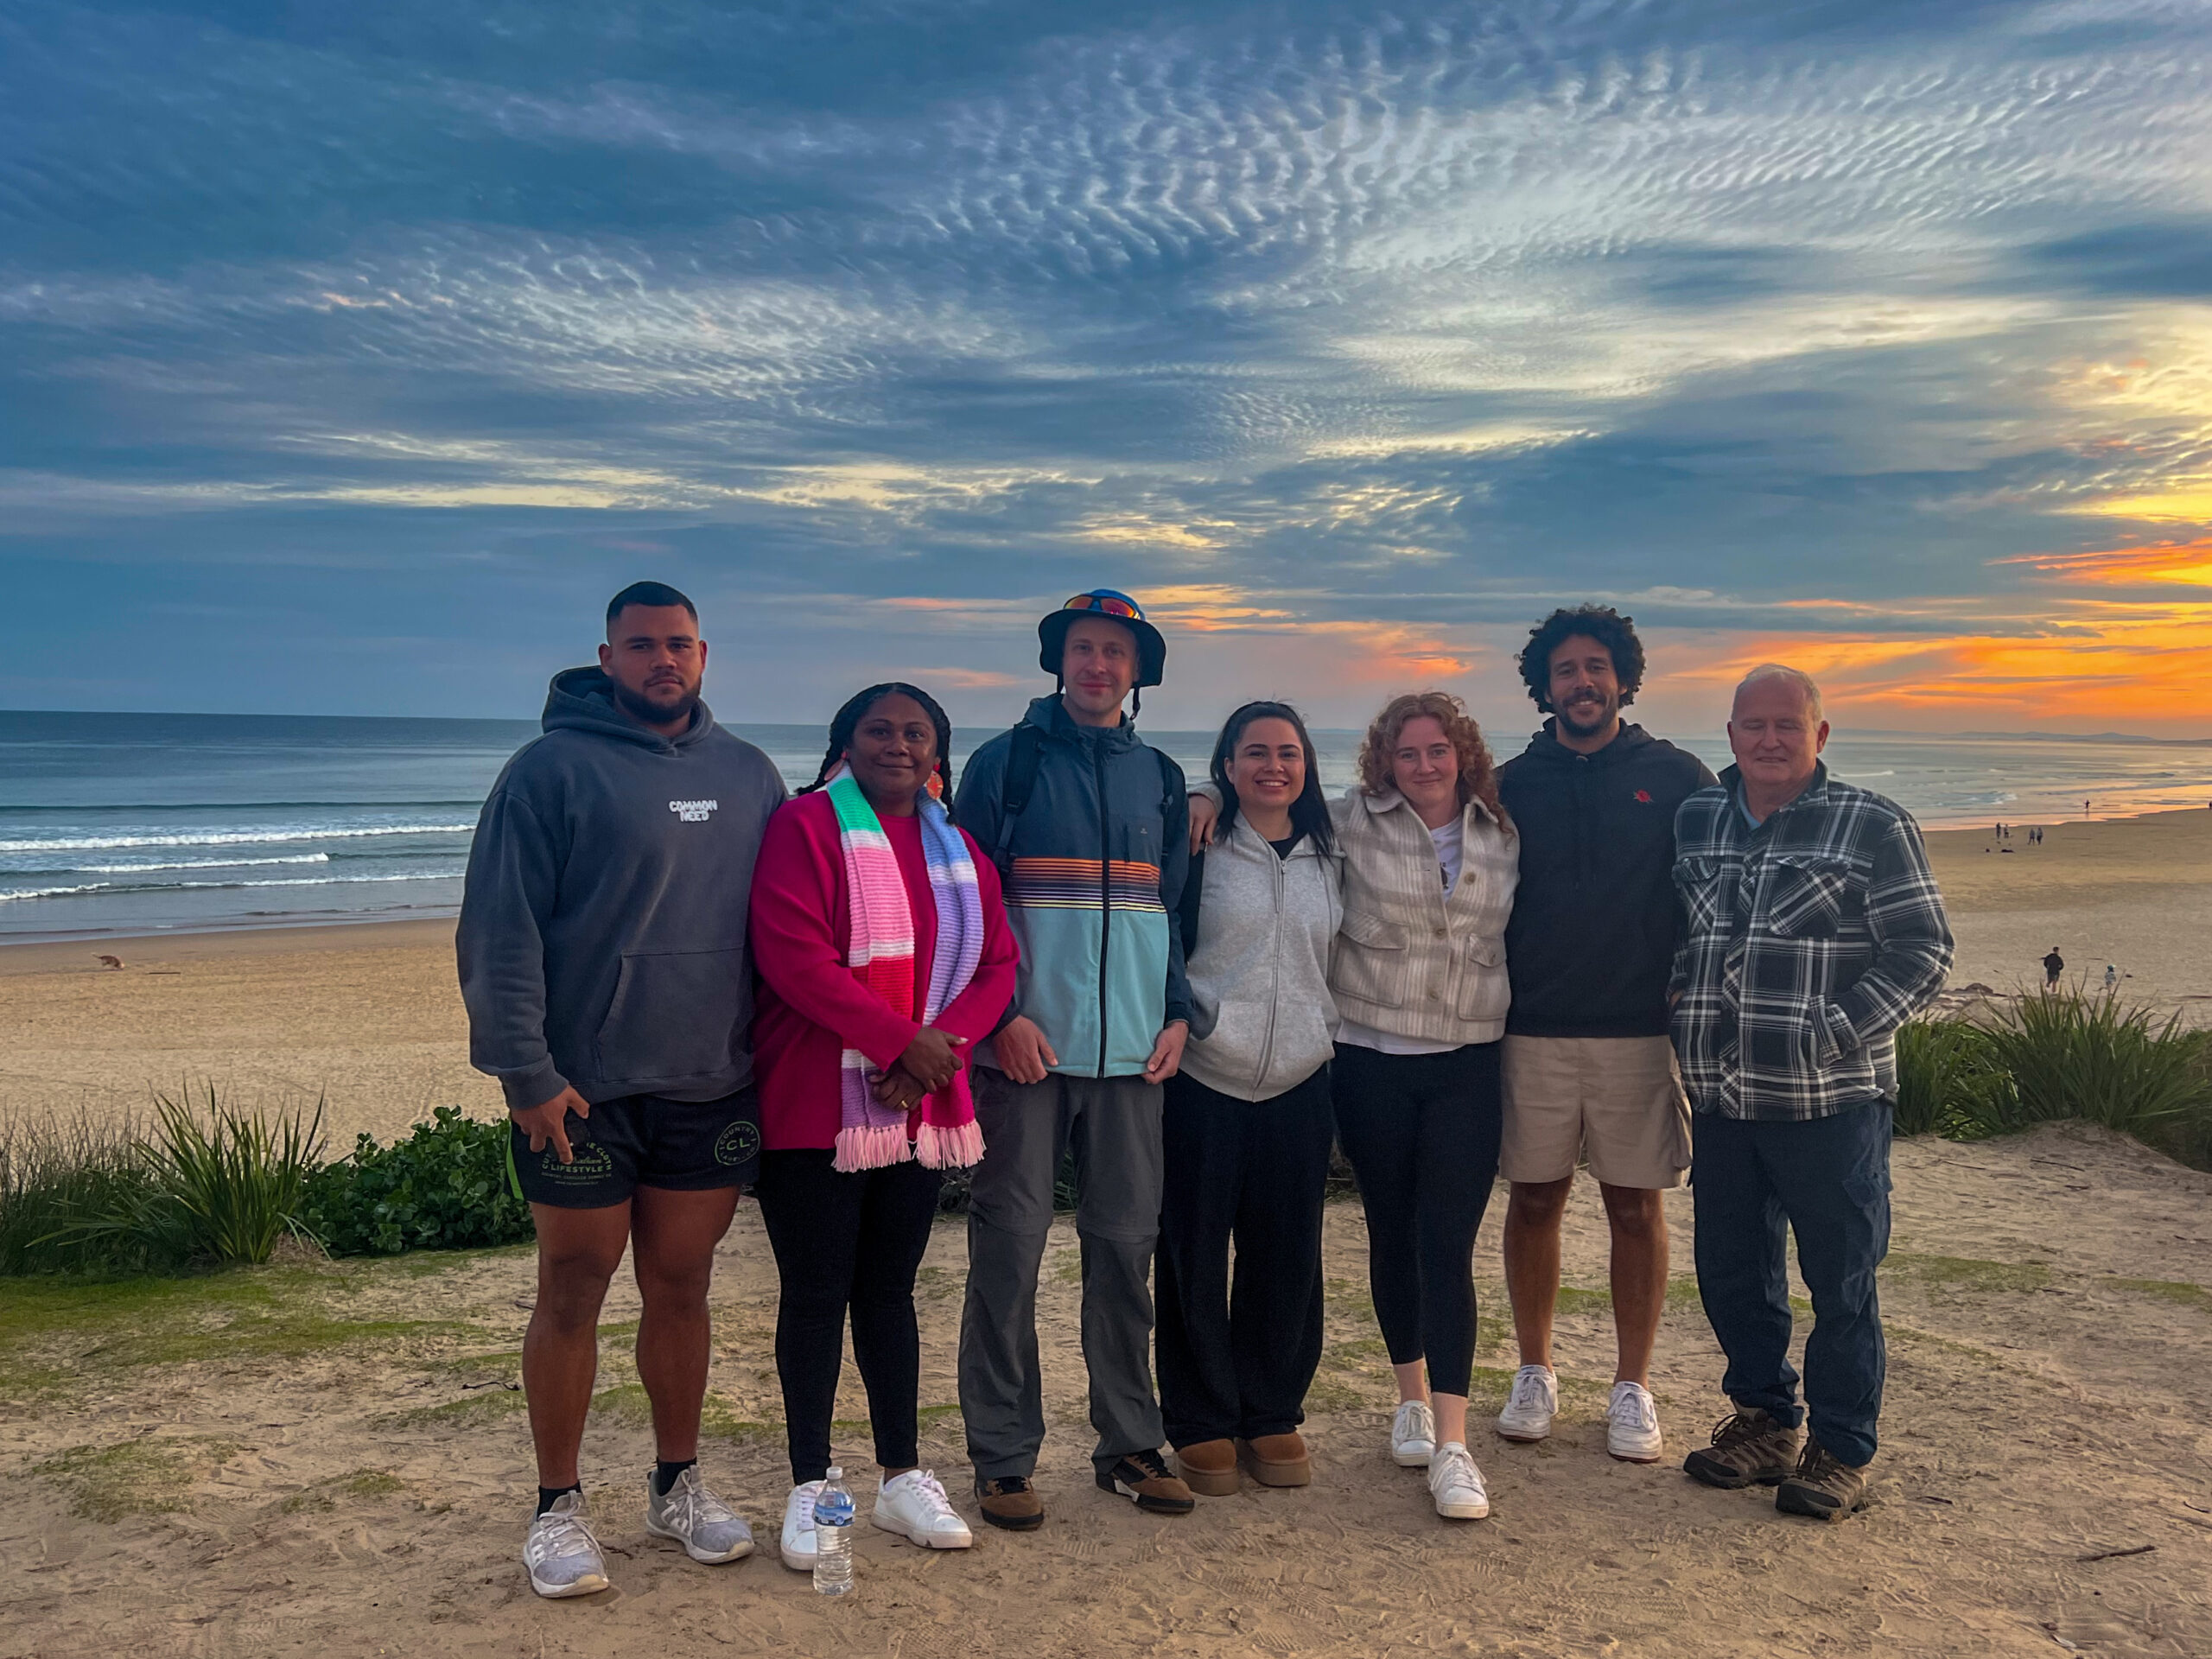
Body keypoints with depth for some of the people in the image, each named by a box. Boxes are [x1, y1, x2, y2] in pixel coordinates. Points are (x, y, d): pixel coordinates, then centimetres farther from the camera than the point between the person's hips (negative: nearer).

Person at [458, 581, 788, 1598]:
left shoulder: (748, 776, 9)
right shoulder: (553, 768, -6)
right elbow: (500, 930, -10)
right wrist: (525, 1071, -16)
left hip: (710, 1087, 4)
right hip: (581, 1090, -4)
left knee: (682, 1290, 14)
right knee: (572, 1292, 7)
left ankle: (678, 1485, 29)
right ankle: (558, 1506, 22)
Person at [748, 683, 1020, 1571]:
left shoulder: (961, 854, 13)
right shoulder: (805, 827, -6)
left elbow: (996, 965, 7)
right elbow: (793, 956, -18)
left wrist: (944, 1046, -12)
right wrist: (903, 1039, -20)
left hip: (919, 1109, 5)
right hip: (815, 1107, -5)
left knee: (890, 1287, 14)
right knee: (816, 1291, 2)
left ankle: (902, 1478, 23)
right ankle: (810, 1488, 15)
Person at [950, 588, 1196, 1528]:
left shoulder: (1160, 779, 15)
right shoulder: (1007, 763, 3)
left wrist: (1178, 1011, 4)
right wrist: (1004, 1012, -12)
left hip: (1130, 1049, 4)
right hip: (1027, 1045, -3)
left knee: (1126, 1244, 9)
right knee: (1009, 1245, 0)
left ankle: (1129, 1443, 20)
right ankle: (1002, 1457, 10)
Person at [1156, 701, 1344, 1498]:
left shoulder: (1329, 859, 12)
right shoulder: (1201, 851, -1)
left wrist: (1333, 1043, 16)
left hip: (1298, 1082, 4)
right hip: (1204, 1080, -4)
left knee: (1288, 1258, 8)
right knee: (1194, 1257, 3)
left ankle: (1272, 1416, 23)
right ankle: (1201, 1423, 16)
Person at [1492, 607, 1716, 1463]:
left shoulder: (1677, 778, 3)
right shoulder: (1512, 785, 6)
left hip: (1643, 1030, -1)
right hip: (1533, 1031, 1)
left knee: (1638, 1208, 5)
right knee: (1534, 1201, 7)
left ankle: (1633, 1386, 19)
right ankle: (1535, 1372, 23)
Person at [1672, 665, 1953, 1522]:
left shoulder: (1874, 826, -3)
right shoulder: (1691, 821, 9)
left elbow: (1922, 954, -6)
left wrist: (1834, 1035, -15)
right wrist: (1686, 1024, 7)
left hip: (1833, 1103, -4)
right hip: (1721, 1098, 5)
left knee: (1840, 1281, 5)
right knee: (1730, 1271, 14)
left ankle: (1841, 1451, 21)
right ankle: (1766, 1420, 33)